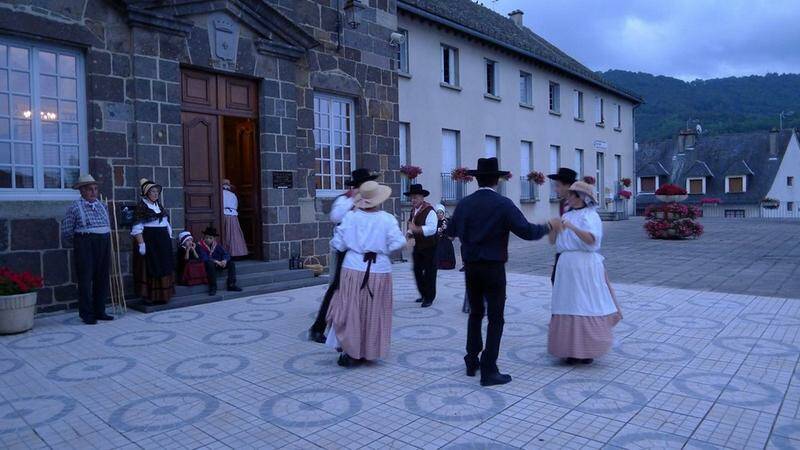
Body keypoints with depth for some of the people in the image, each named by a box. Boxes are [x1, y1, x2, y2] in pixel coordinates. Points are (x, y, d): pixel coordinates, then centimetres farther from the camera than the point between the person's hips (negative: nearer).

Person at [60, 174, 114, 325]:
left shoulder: (102, 206, 14)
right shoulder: (75, 207, -3)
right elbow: (66, 231, 0)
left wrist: (105, 240, 15)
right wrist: (78, 243, 9)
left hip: (104, 244, 6)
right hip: (85, 245, -5)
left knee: (102, 279, 8)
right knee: (85, 279, -3)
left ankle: (100, 312, 16)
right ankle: (86, 314, 4)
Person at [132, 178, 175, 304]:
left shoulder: (159, 205, 15)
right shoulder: (141, 206, -7)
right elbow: (137, 227, -13)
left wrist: (169, 237, 16)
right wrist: (141, 243, -20)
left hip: (163, 240, 7)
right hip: (149, 240, -7)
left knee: (164, 267, 9)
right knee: (150, 268, -4)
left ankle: (162, 295, 18)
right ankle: (150, 296, 4)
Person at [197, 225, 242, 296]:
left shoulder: (217, 245, 7)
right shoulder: (200, 246, -9)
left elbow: (226, 254, -2)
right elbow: (204, 258, -23)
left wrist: (224, 260, -24)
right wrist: (216, 261, -31)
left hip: (218, 264, 5)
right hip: (208, 266, -5)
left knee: (231, 263, -13)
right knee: (210, 264, -38)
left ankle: (231, 285, -14)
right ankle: (213, 287, -33)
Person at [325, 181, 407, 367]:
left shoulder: (350, 217, -4)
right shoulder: (387, 219, -7)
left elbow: (338, 244, -2)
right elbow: (398, 243, -12)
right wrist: (381, 248, 5)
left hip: (353, 269, 0)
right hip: (379, 271, 0)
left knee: (350, 311, 9)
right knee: (374, 313, 12)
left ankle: (350, 352, 11)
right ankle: (369, 352, 23)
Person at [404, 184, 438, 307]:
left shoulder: (429, 210, -18)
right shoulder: (413, 210, 9)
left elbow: (431, 229, -28)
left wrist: (416, 229, -31)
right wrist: (409, 232, 0)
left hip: (429, 246, -8)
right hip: (418, 245, 8)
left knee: (429, 272, 2)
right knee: (417, 270, 13)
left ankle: (429, 298, 14)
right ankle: (423, 294, 29)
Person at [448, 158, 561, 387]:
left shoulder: (464, 203, 1)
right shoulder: (503, 204, -11)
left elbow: (451, 231, 12)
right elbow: (527, 231, -13)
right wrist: (549, 226, 4)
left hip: (471, 266, 5)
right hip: (493, 267, -5)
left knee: (475, 313, 19)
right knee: (495, 318, 3)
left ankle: (472, 362, 27)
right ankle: (489, 371, 5)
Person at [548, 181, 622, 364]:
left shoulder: (591, 215, -2)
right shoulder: (567, 215, 16)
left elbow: (591, 239, -18)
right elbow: (553, 241, 13)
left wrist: (572, 227, -27)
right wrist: (554, 227, -5)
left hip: (585, 265, -5)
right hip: (566, 265, 5)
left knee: (586, 306, -1)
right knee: (567, 306, 4)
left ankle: (588, 350, 8)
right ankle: (571, 349, 10)